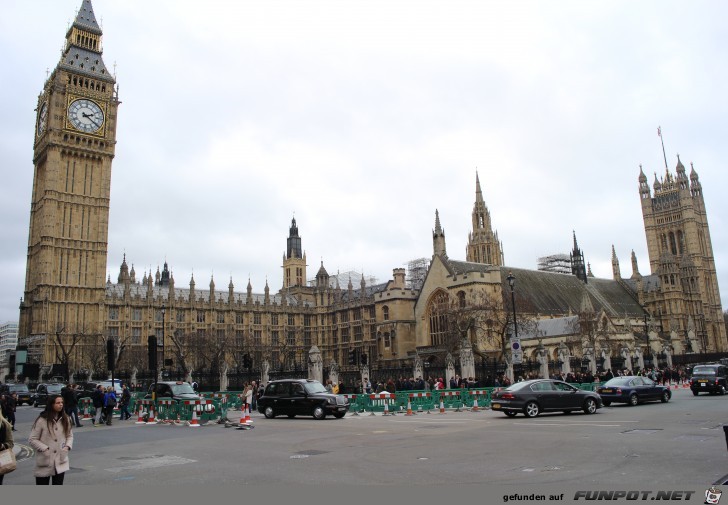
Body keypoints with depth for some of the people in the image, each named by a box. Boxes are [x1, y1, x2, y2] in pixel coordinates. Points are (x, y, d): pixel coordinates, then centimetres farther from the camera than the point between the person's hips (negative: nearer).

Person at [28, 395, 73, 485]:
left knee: (58, 485, 10)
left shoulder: (65, 419, 1)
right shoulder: (42, 420, -13)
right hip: (45, 461, -3)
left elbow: (70, 435, 10)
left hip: (61, 461, 3)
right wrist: (44, 449, -17)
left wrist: (67, 446, -8)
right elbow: (32, 439, -7)